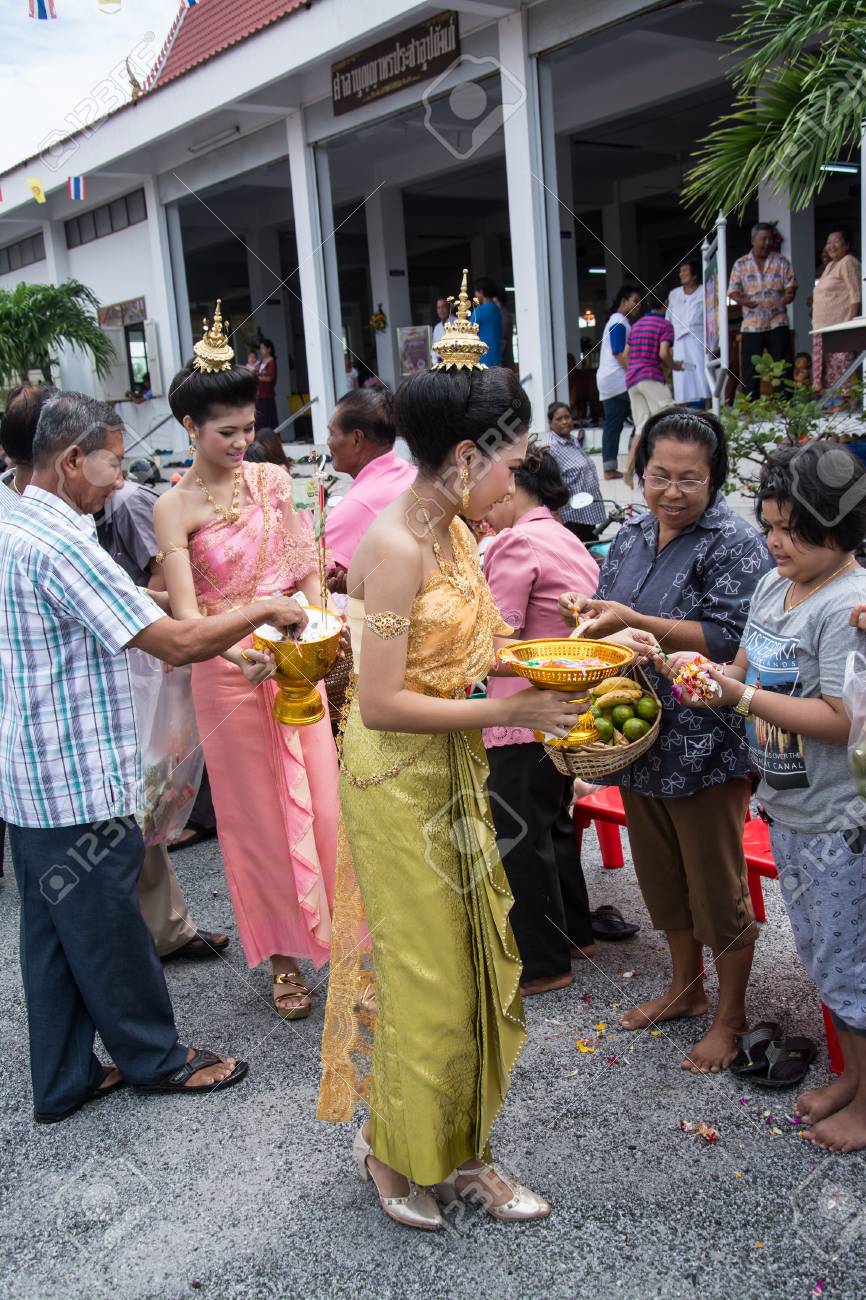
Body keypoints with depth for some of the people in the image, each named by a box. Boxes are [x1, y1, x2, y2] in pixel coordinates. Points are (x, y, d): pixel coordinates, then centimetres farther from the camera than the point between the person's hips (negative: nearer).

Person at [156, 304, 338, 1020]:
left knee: (320, 799, 5)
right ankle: (285, 954, 26)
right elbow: (185, 613, -16)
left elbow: (308, 567, 6)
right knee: (257, 813, 10)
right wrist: (241, 653, -33)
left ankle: (340, 935, 23)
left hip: (297, 660, 3)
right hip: (228, 671, -2)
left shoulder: (272, 480, 3)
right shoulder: (175, 507, -9)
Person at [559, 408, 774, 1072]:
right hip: (638, 737, 7)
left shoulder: (736, 543, -13)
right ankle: (686, 986, 40)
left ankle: (730, 1015, 25)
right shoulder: (631, 537, 9)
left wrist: (634, 622, -26)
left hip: (704, 747, -7)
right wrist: (591, 616, -4)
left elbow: (728, 639, -22)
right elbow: (610, 623, 19)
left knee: (717, 886, 6)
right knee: (662, 875, 20)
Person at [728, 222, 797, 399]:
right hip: (751, 325, 0)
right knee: (749, 371, -1)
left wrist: (788, 296, -19)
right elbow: (733, 291, 2)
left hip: (777, 323, 0)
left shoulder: (781, 262, 8)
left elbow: (791, 285, 5)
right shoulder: (740, 264, 6)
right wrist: (743, 300, -20)